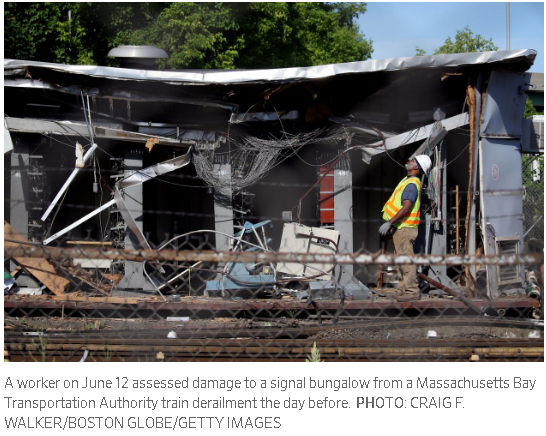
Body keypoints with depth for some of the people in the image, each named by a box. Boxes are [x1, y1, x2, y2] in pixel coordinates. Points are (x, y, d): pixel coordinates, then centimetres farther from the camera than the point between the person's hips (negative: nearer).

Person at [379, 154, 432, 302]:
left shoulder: (412, 184, -18)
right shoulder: (407, 180, 15)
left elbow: (406, 207, -28)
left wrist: (389, 223, -30)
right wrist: (391, 224, 23)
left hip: (405, 228, -11)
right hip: (400, 227, 11)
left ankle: (412, 291, -8)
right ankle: (403, 288, 20)